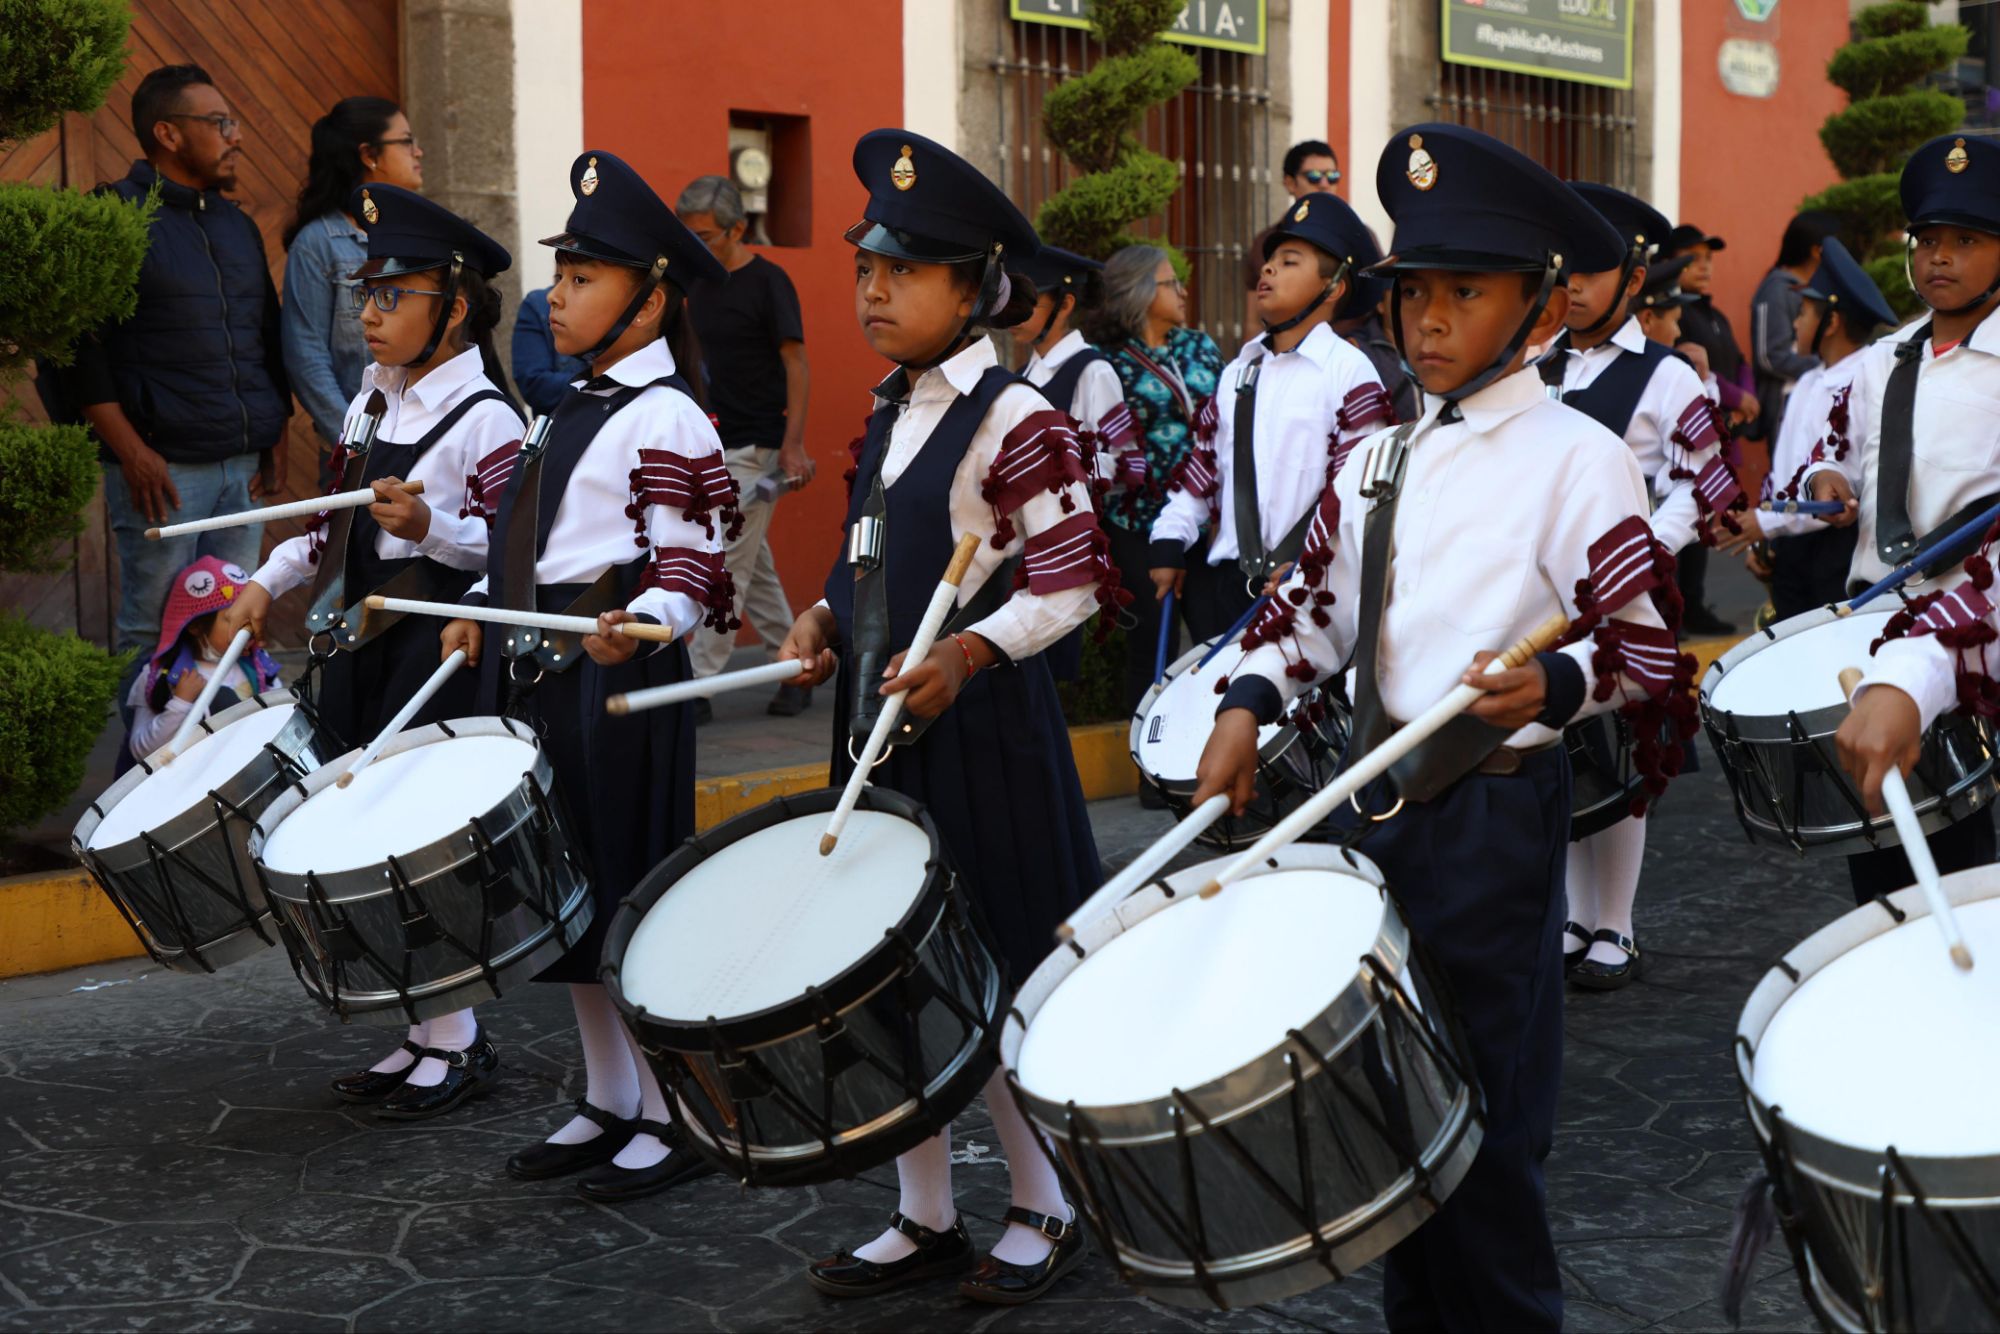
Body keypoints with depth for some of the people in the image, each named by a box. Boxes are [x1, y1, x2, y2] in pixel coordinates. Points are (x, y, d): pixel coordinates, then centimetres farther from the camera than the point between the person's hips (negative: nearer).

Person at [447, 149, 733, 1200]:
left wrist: (636, 624, -33)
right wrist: (485, 607, 15)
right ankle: (607, 1102, 26)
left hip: (618, 680, -9)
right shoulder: (581, 408, 16)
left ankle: (672, 1120, 10)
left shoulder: (666, 418, -11)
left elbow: (691, 566, -16)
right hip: (540, 676, 9)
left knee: (629, 895, -2)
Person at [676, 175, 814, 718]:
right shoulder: (701, 284, 11)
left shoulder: (768, 282, -11)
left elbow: (796, 363, -13)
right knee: (755, 569, 11)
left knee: (728, 565, -8)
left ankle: (697, 685, -8)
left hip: (757, 445, -8)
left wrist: (793, 444, -20)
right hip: (717, 444, 8)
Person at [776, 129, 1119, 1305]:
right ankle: (927, 1219, 25)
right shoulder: (891, 412, 12)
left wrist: (966, 652, -26)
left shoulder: (1016, 420, -13)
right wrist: (828, 616, 4)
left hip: (982, 727, -8)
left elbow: (1072, 585, -14)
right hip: (880, 723, 8)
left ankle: (1045, 1211, 20)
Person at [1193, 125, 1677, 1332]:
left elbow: (1648, 652, -13)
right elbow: (1312, 605, 18)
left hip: (1496, 814, -6)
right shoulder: (1380, 461, 11)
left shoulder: (1579, 460, -8)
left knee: (1486, 1128, 0)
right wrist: (1249, 706, 2)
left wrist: (1551, 686, -32)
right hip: (1373, 805, 6)